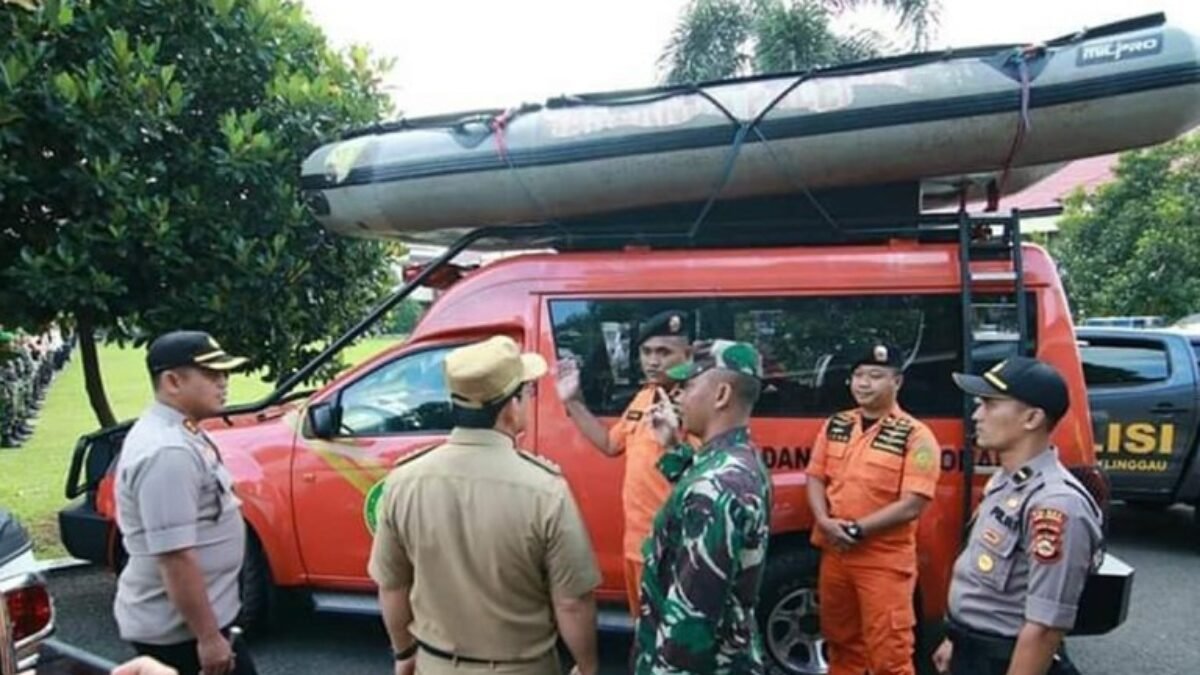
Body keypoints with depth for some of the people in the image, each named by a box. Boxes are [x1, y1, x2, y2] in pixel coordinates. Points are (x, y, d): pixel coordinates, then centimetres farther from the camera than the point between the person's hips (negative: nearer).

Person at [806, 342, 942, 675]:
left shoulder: (915, 436, -12)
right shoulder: (835, 426, 6)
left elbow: (912, 506, -17)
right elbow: (815, 477, 8)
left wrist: (856, 529, -18)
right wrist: (825, 521, -11)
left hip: (885, 560, -5)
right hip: (833, 553, 6)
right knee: (841, 642, 21)